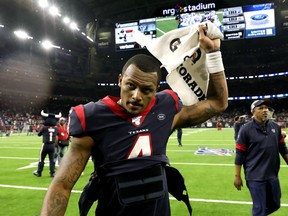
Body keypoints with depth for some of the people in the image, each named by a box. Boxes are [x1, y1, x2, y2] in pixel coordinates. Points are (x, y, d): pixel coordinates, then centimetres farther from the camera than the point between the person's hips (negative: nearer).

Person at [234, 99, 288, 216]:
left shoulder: (275, 126, 4)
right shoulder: (246, 129, -11)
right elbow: (240, 154, -10)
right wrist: (237, 176, -9)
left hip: (273, 175, 6)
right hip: (255, 177, -6)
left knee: (274, 205, 20)